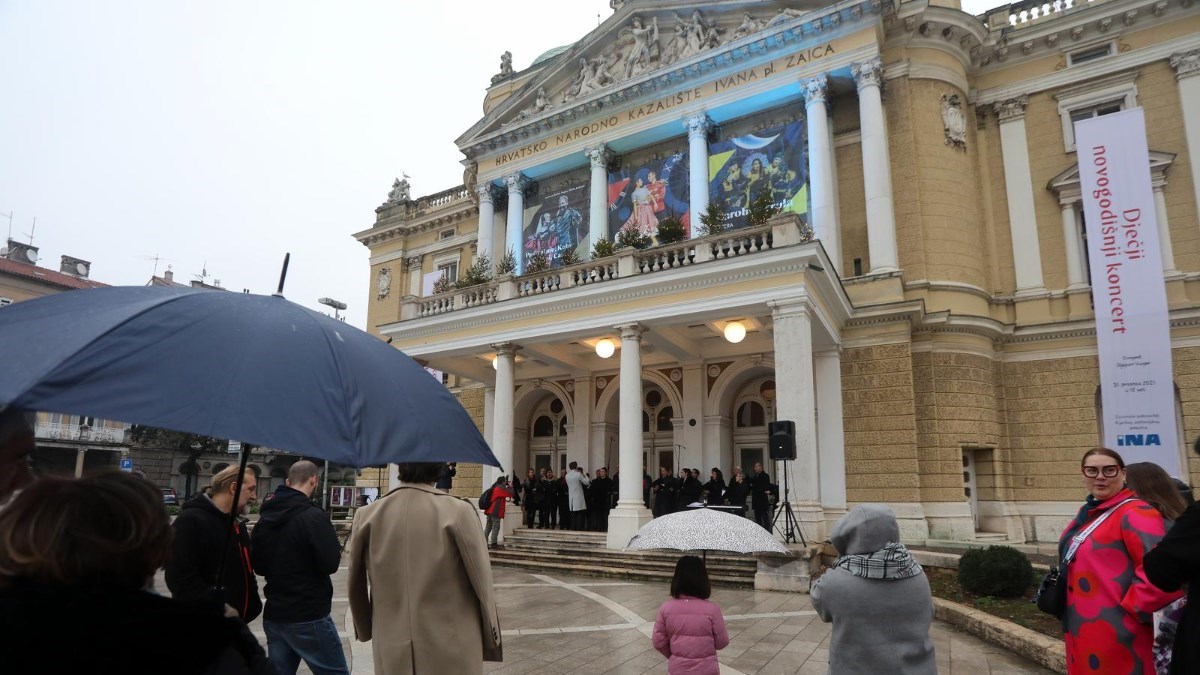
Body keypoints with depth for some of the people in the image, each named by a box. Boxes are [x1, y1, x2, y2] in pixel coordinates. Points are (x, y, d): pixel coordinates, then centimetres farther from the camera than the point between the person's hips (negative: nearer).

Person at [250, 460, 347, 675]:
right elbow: (331, 563, -19)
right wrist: (336, 551, 0)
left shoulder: (265, 517, 7)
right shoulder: (313, 516, -17)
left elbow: (258, 565, 15)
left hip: (273, 615, 7)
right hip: (309, 616, -7)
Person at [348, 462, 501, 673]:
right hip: (451, 654, -3)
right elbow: (482, 584, -9)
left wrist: (365, 631, 24)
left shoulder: (368, 515, -4)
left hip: (392, 655, 3)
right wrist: (492, 641, 5)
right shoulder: (458, 512, -14)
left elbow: (354, 586, 8)